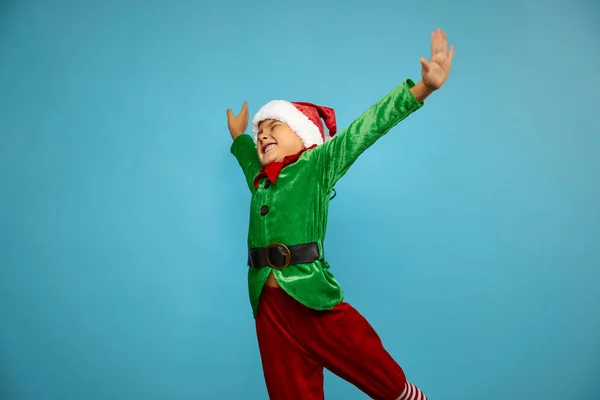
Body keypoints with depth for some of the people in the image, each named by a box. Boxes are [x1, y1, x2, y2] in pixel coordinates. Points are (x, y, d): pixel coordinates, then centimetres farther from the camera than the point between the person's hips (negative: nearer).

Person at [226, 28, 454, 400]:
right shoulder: (260, 180, 17)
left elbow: (366, 127, -9)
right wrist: (239, 136, 57)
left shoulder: (316, 166, 2)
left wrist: (422, 87, -17)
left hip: (315, 302, -5)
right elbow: (248, 157, 41)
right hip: (270, 306, 5)